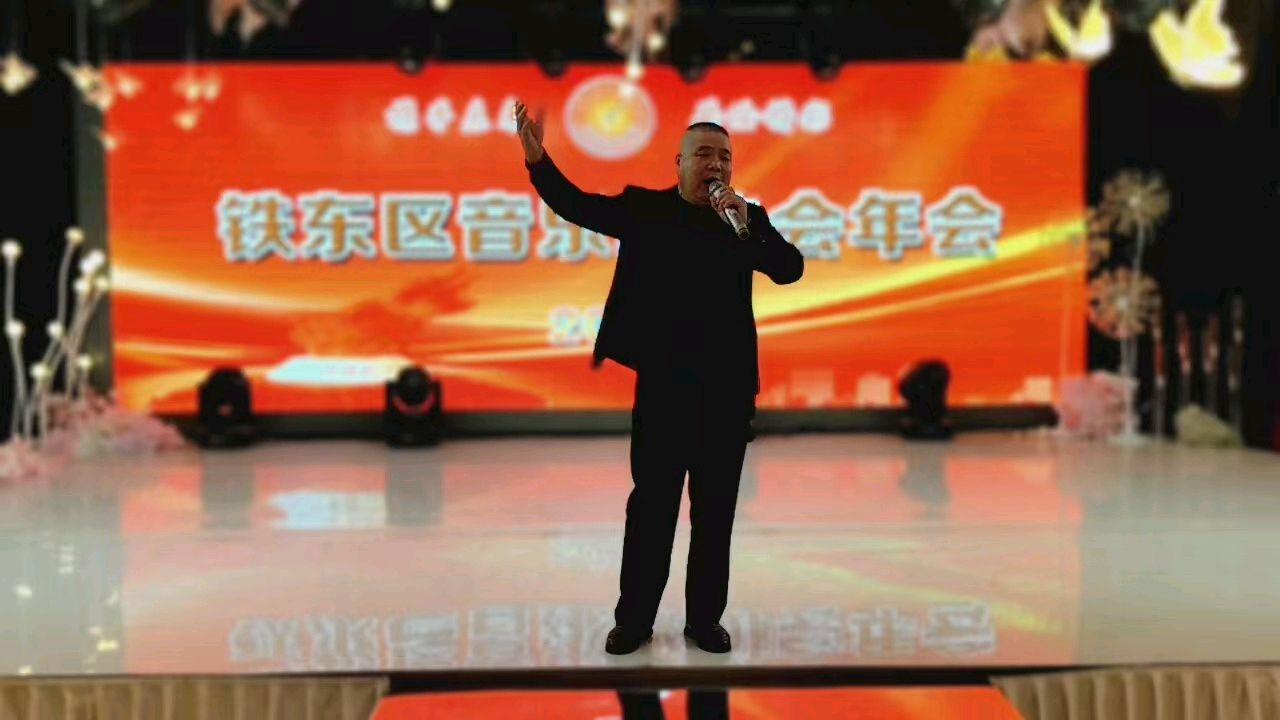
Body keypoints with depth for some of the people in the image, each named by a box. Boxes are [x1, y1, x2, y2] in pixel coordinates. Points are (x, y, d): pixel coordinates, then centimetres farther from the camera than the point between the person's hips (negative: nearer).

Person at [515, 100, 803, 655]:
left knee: (715, 507, 8)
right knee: (651, 504, 5)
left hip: (727, 386, 1)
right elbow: (576, 204, 0)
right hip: (662, 384, -1)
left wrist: (749, 227, -20)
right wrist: (536, 158, -14)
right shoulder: (644, 208, 3)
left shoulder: (746, 217, 5)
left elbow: (789, 269, -6)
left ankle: (705, 618, 19)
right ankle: (634, 619, 14)